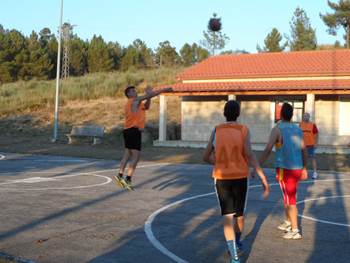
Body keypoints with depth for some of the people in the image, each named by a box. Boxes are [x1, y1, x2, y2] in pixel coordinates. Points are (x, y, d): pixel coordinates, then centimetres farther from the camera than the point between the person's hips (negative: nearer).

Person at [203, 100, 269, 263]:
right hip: (240, 177, 1)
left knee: (227, 216, -3)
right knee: (239, 213, 21)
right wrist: (263, 178, -16)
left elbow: (206, 157, 6)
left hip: (221, 178, 0)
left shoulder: (216, 130, 2)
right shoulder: (243, 130, -3)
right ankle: (237, 243, 43)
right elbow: (249, 154, -15)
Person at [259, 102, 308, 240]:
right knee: (288, 197, 23)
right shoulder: (298, 129, 9)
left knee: (290, 200, -1)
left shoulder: (277, 129, -10)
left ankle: (295, 231, 1)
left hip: (285, 169, -6)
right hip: (297, 169, 6)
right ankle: (288, 222, 36)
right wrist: (304, 168, 24)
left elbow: (268, 150, -16)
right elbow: (304, 150, 14)